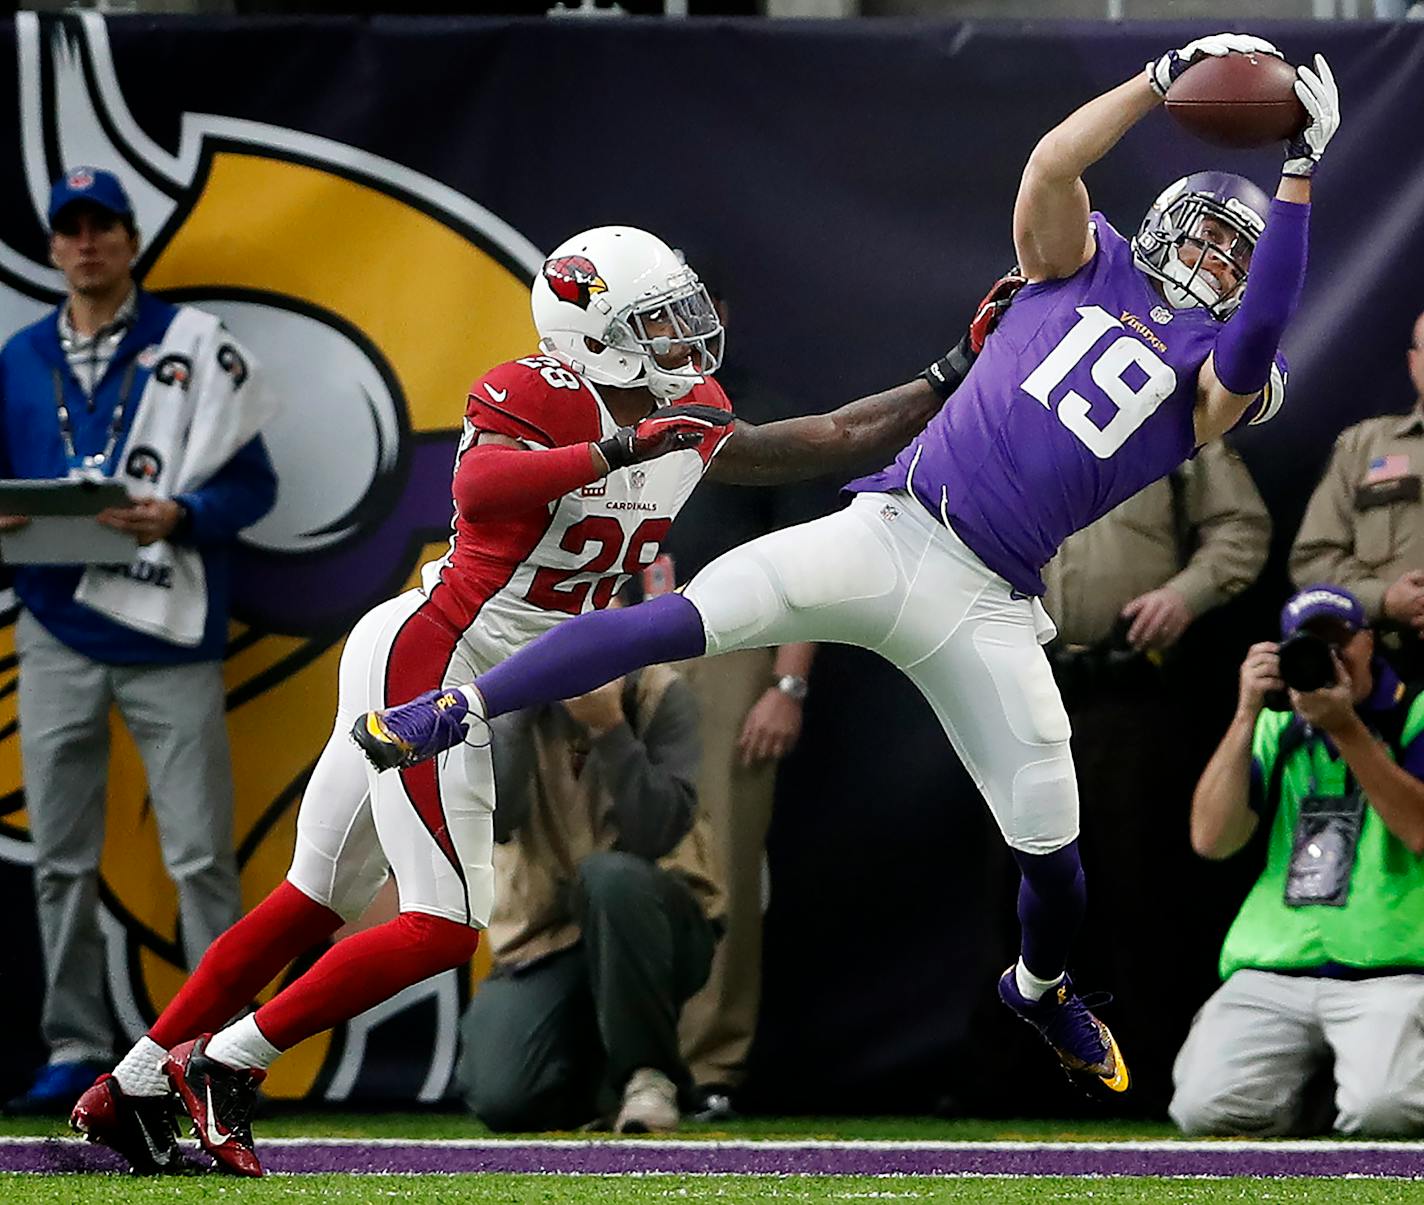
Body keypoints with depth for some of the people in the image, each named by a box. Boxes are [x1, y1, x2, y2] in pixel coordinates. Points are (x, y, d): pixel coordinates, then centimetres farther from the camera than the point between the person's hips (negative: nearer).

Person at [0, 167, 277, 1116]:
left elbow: (252, 483, -3)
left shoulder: (194, 344, 0)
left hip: (170, 641, -4)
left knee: (201, 856, -5)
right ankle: (76, 1051, 13)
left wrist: (179, 517, -21)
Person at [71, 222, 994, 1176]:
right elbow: (479, 488, -41)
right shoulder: (533, 400, -20)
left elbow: (828, 444, 9)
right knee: (445, 928, -10)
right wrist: (618, 448, -47)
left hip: (483, 699, 9)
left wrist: (950, 382, 4)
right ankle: (222, 1065, 0)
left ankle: (134, 1087, 20)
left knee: (316, 902, 13)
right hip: (425, 665, -9)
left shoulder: (688, 419, 4)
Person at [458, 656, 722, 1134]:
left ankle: (647, 1073, -18)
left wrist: (610, 724, -30)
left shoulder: (659, 695, -10)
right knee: (505, 1102, -21)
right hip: (545, 934, 2)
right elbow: (494, 821, -21)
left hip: (655, 922, -2)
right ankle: (594, 1069, 16)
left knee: (609, 875, -37)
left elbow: (656, 835, -22)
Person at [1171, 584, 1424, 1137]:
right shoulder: (1275, 728, 16)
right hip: (1271, 974, 4)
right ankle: (1301, 1083, 14)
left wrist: (1345, 728, -17)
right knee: (1206, 1108, -19)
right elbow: (1211, 840, 2)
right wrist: (1247, 714, -5)